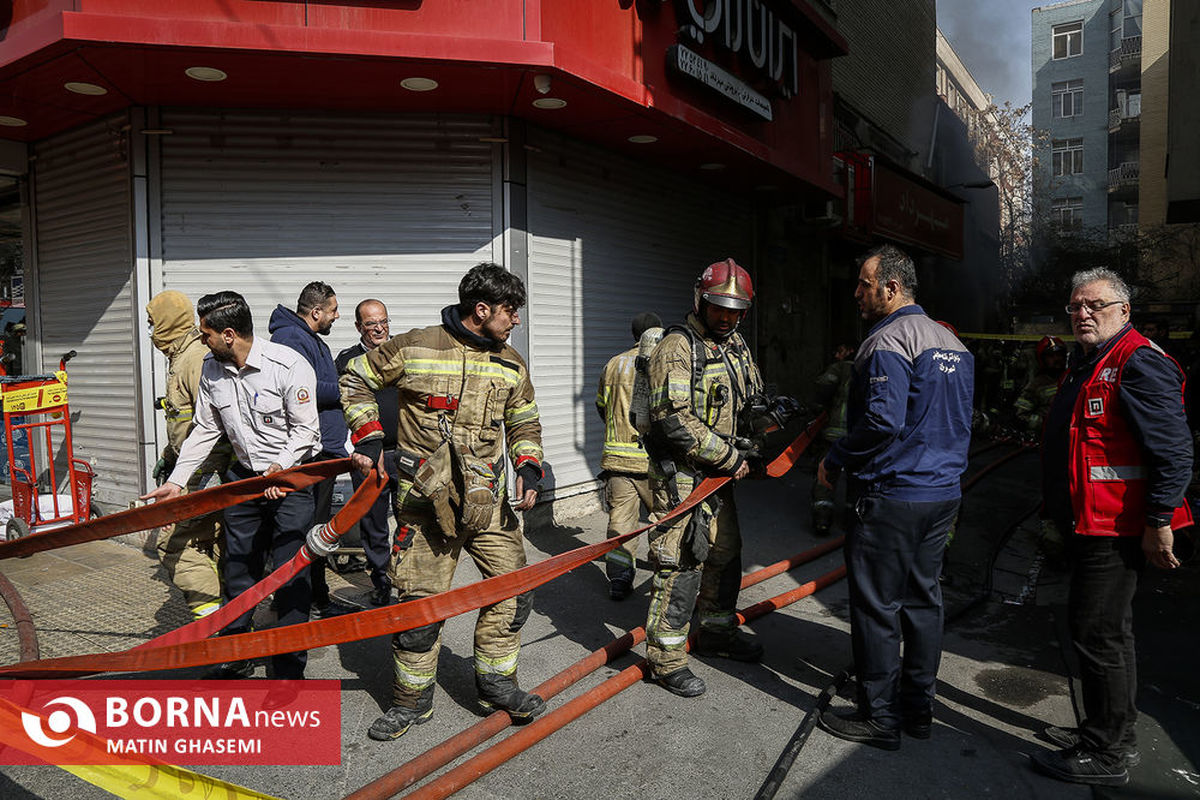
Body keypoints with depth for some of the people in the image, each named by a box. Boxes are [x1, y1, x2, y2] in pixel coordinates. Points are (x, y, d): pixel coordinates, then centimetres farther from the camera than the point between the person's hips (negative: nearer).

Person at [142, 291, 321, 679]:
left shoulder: (288, 365, -19)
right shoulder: (210, 371, 0)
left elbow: (305, 430, -14)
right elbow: (205, 430, 10)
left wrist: (279, 467, -27)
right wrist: (176, 480, 6)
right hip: (245, 476, 6)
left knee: (290, 573, -4)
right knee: (238, 566, 12)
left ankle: (289, 669, 9)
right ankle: (236, 656, 29)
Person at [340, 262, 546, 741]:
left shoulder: (511, 365, 8)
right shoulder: (414, 347, -5)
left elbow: (524, 424, 18)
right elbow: (356, 381, 7)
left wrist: (528, 468, 1)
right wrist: (368, 437, -3)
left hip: (486, 499, 4)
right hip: (424, 499, -4)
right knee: (419, 600, 1)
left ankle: (496, 685, 23)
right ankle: (411, 701, 22)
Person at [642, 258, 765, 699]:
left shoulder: (735, 345, 12)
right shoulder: (677, 347, -16)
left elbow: (750, 400, 24)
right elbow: (676, 421, -23)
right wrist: (729, 458, -18)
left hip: (720, 471, 9)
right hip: (681, 473, -9)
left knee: (725, 553, 19)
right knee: (681, 563, -6)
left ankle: (717, 631, 39)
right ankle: (667, 658, 7)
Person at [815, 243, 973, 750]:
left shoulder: (888, 341, -16)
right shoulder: (953, 344, 14)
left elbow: (882, 421, -25)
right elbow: (959, 421, 19)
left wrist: (835, 460, -12)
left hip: (891, 496, -9)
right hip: (943, 494, 9)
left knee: (876, 607, 2)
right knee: (923, 599, 16)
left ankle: (879, 718, 12)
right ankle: (918, 707, 27)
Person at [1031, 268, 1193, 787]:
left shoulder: (1138, 363, -15)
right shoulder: (1086, 365, 18)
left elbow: (1174, 450, -21)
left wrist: (1160, 522, -22)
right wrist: (1059, 507, 25)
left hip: (1116, 528, -11)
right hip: (1090, 524, 11)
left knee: (1096, 633, -5)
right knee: (1110, 633, 19)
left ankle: (1105, 756, 8)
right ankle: (1114, 735, 33)